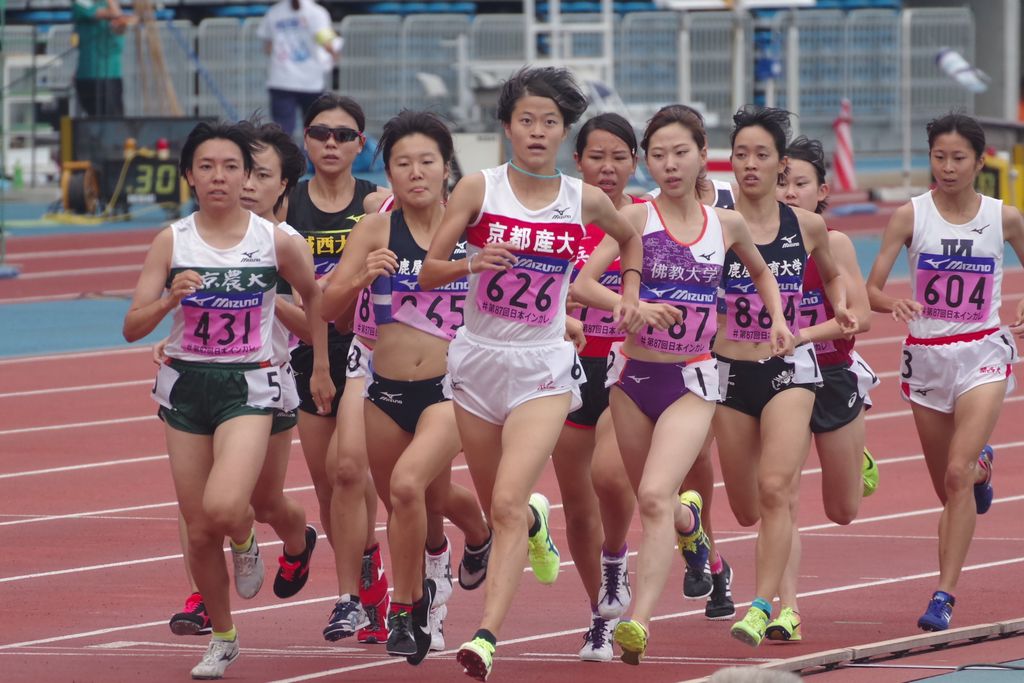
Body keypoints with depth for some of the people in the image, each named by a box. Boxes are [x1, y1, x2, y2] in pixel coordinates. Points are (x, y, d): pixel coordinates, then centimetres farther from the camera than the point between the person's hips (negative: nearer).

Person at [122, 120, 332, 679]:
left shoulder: (275, 242, -4)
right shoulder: (172, 242, -3)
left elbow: (313, 296, 15)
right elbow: (133, 327, -6)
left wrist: (320, 368, 17)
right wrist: (169, 299, -25)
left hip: (249, 387, -2)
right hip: (186, 385, 2)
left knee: (224, 508, -26)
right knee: (198, 531, 6)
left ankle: (245, 539, 12)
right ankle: (222, 638, 26)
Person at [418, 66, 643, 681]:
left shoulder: (585, 200, -1)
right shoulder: (479, 190, -5)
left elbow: (631, 239, 22)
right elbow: (428, 272, -5)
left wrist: (631, 295, 10)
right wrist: (472, 262, -23)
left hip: (544, 368, -2)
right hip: (479, 359, 2)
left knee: (508, 504, -19)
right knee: (496, 508, 16)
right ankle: (536, 522, 54)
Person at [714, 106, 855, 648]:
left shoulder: (807, 227, 4)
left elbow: (830, 275, 24)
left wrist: (840, 309, 6)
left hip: (790, 369, 0)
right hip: (730, 373, 0)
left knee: (775, 488, -20)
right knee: (746, 510, 10)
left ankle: (761, 607, -20)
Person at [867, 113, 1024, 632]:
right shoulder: (911, 216, -5)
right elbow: (870, 289, -8)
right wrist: (893, 303, -30)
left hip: (982, 355, -2)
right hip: (925, 356, 2)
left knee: (956, 475, -20)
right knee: (949, 490, 13)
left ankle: (944, 595, -19)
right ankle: (982, 466, 52)